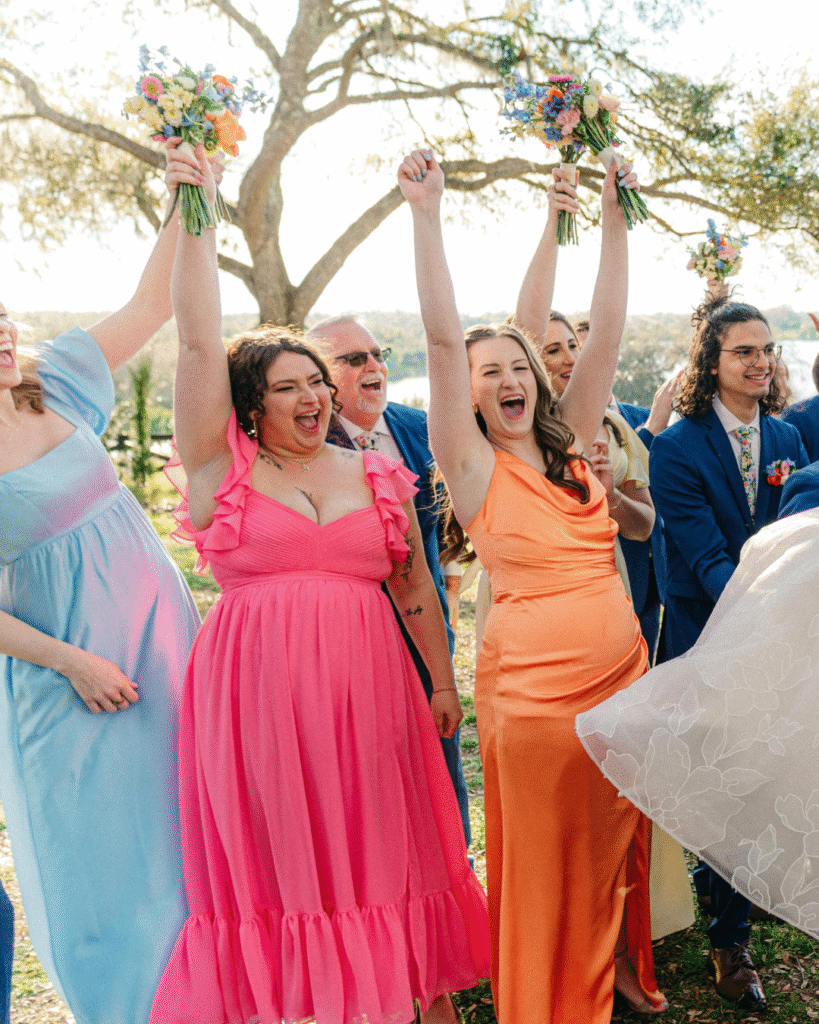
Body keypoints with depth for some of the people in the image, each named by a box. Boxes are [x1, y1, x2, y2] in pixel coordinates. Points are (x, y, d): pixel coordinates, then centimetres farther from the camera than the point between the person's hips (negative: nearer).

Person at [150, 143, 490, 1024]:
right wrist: (197, 215, -10)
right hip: (258, 693, -2)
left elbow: (415, 584, 15)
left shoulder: (374, 475, 10)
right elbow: (199, 342, -7)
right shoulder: (224, 467, 1)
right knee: (273, 859, 6)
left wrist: (443, 682, 15)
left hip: (366, 691, 2)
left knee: (376, 851, 10)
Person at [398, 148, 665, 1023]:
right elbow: (442, 337, -16)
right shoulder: (472, 463, -7)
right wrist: (426, 213, -21)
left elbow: (606, 331, 1)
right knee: (539, 858, 9)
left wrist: (614, 222, -3)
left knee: (615, 842, 20)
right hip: (530, 681, -5)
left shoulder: (570, 442, 7)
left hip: (622, 669, 5)